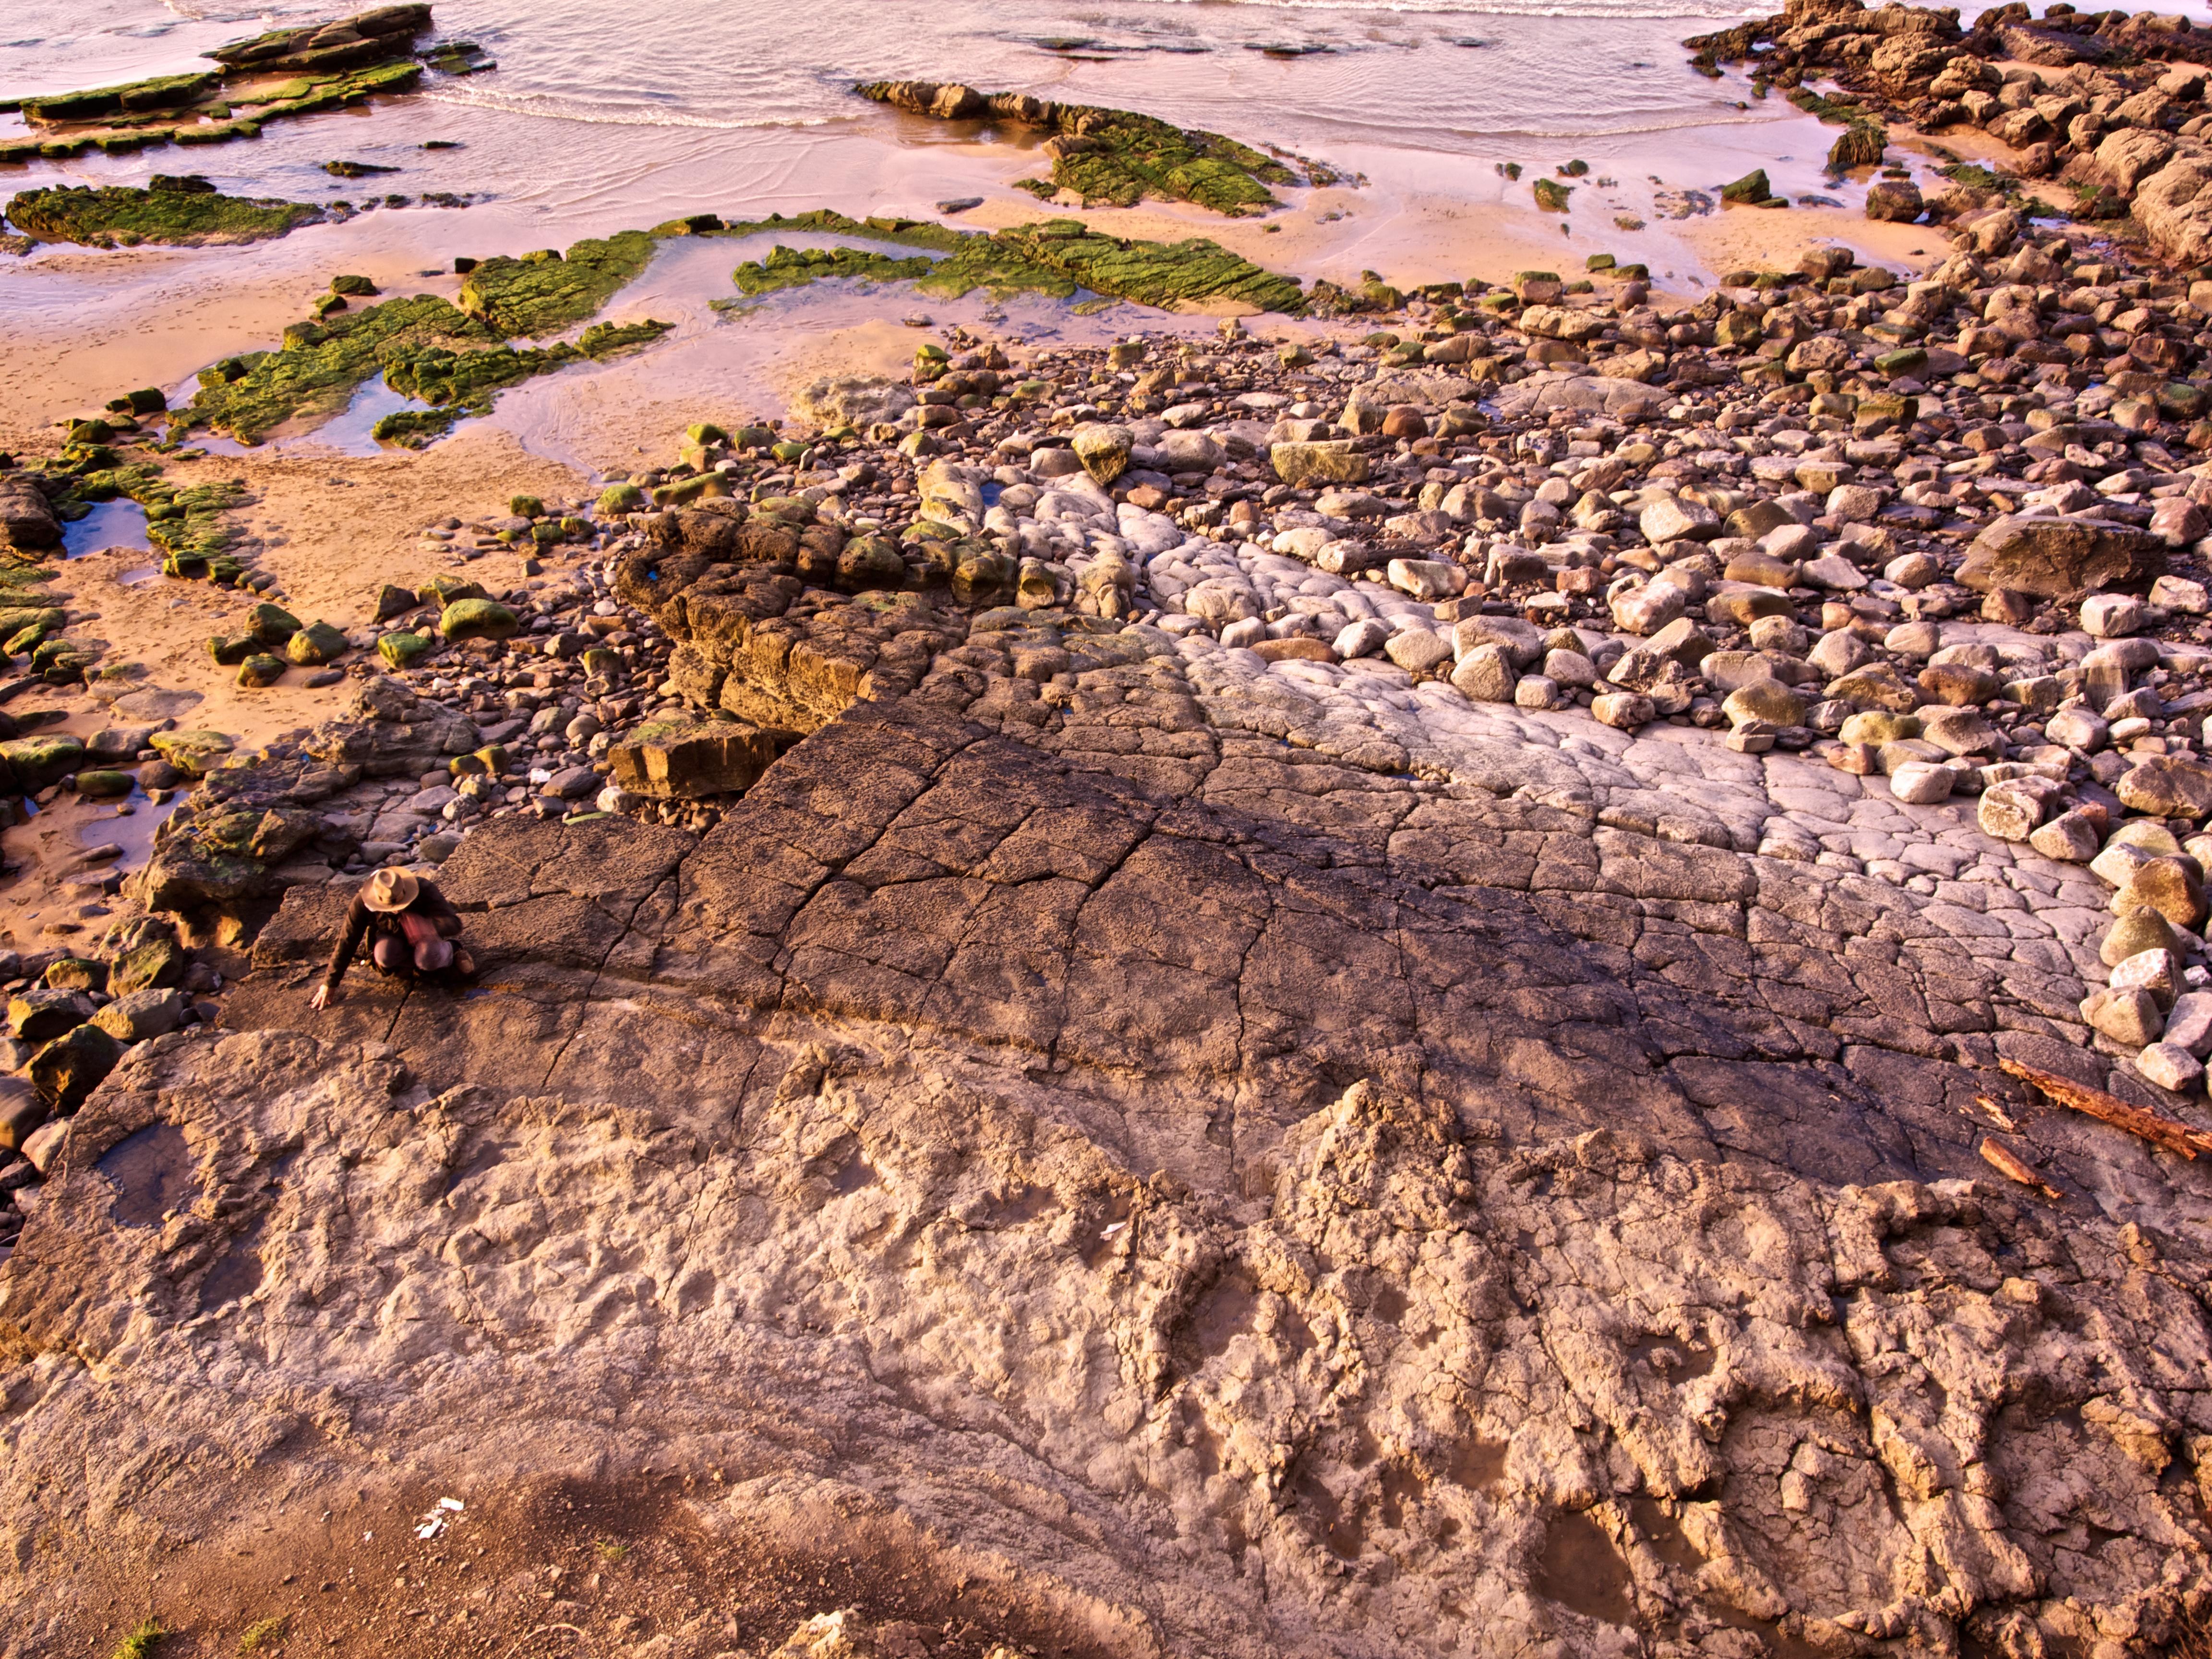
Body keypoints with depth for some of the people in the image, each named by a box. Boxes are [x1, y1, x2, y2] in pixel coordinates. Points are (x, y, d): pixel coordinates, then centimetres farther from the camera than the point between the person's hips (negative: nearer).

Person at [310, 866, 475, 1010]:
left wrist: (414, 921, -43)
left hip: (423, 934, -2)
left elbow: (454, 926, -39)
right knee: (385, 956, -33)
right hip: (394, 938, 3)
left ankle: (450, 953, -3)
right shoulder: (362, 902, -28)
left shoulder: (425, 890, -33)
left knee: (428, 959, -36)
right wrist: (330, 985, -20)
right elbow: (347, 943, -22)